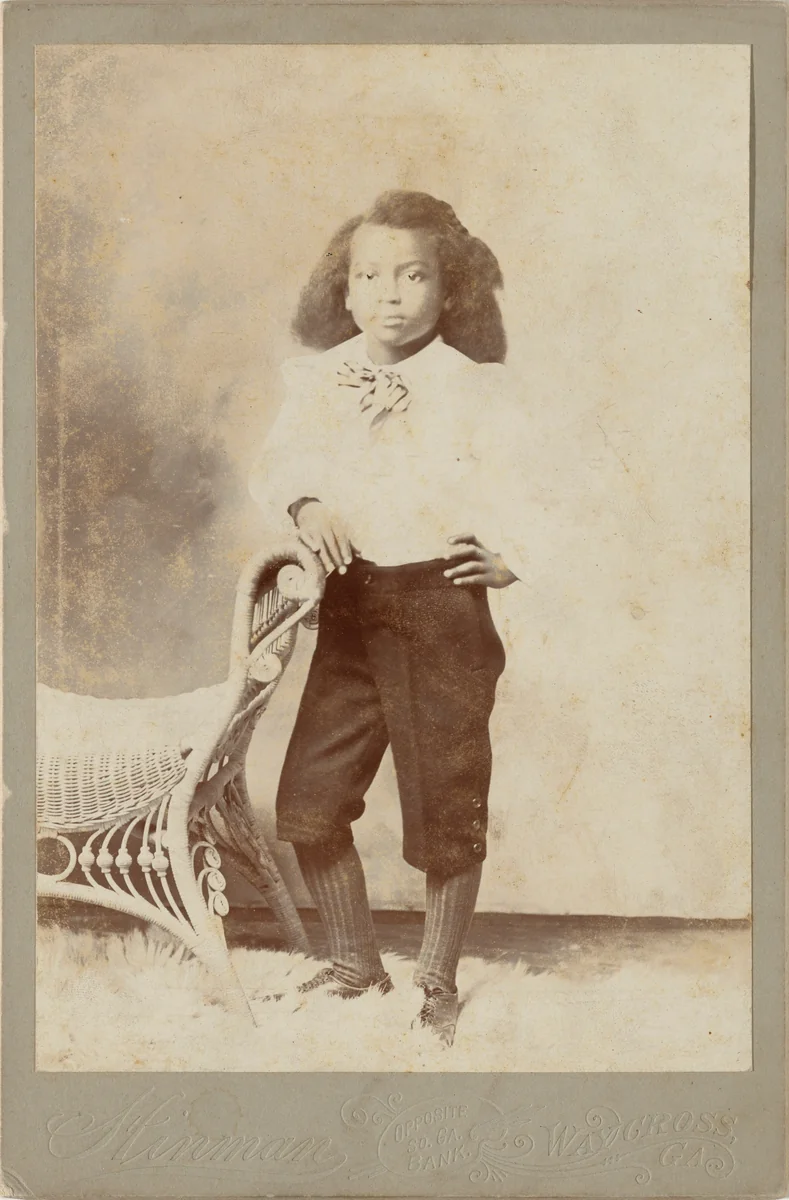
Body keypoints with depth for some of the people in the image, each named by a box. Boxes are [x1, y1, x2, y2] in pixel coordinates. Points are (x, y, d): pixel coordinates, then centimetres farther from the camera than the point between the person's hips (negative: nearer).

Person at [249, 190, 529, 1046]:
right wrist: (303, 506, -7)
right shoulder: (320, 380, 7)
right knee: (308, 798, 6)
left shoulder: (476, 386, -5)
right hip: (350, 602, 4)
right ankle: (354, 964, 29)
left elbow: (520, 478, -7)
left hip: (442, 602, -4)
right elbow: (276, 464, 12)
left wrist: (511, 557, -21)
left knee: (447, 808, 4)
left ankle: (438, 985, 27)